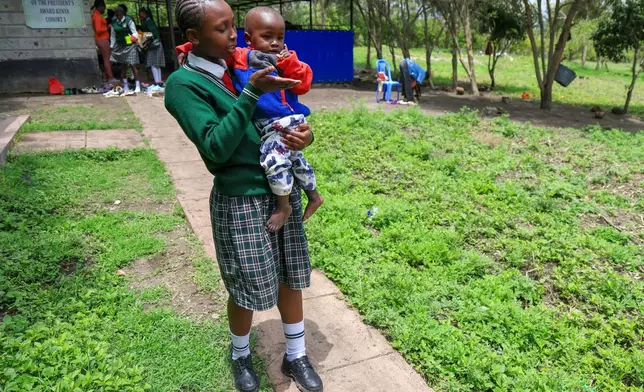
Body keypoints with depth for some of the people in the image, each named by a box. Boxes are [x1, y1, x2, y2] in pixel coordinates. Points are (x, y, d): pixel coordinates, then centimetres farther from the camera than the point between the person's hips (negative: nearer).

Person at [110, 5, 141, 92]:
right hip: (120, 46, 5)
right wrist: (112, 46, 14)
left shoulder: (128, 21, -9)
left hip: (129, 46, -5)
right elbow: (113, 35, 15)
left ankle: (138, 86, -4)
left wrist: (134, 37, -31)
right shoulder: (114, 22, 6)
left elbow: (134, 32, -9)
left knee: (132, 65, -9)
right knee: (123, 65, 10)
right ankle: (125, 86, 19)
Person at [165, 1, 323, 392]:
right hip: (240, 199, -5)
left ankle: (296, 355, 36)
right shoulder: (184, 84, -11)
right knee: (247, 289, 9)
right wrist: (252, 92, -26)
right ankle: (241, 356, 39)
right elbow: (216, 147, -21)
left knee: (290, 276, 15)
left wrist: (304, 132, -9)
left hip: (283, 188, 6)